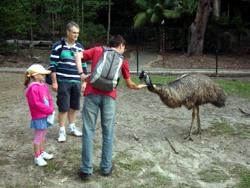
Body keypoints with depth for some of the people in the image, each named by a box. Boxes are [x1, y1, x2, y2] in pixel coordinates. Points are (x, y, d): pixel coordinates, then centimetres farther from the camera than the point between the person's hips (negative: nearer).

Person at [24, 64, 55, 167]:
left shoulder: (44, 86, 7)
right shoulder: (33, 88, -20)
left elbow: (49, 99, 10)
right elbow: (36, 104, -24)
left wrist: (51, 109, -6)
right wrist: (49, 110, -18)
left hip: (46, 115, 8)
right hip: (38, 117, -8)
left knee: (43, 135, 19)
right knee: (38, 136, 1)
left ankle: (42, 152, 33)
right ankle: (37, 157, 11)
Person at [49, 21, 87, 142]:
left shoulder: (80, 48, 9)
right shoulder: (58, 46, -6)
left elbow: (83, 66, 14)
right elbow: (53, 65, -6)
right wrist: (54, 82, -9)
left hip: (76, 82, 5)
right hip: (63, 82, -5)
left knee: (74, 106, 12)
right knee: (63, 107, -1)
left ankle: (72, 127, 28)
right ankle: (62, 131, 11)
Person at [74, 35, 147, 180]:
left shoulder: (97, 50, 18)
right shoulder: (122, 60, 17)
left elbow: (78, 56, 3)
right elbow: (129, 84, 25)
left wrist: (81, 74, 2)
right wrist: (138, 87, 44)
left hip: (92, 94, 0)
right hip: (109, 96, 0)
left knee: (88, 131, 5)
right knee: (108, 132, 12)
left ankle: (86, 170, 9)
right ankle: (106, 167, 22)